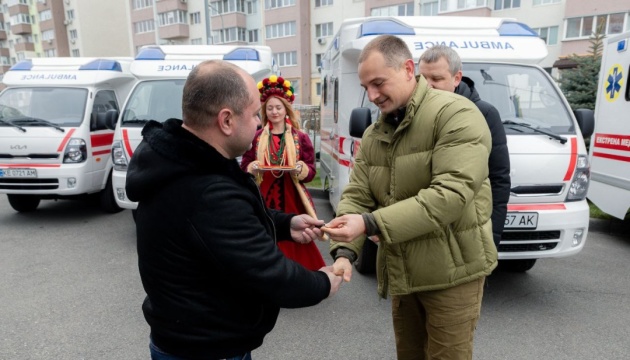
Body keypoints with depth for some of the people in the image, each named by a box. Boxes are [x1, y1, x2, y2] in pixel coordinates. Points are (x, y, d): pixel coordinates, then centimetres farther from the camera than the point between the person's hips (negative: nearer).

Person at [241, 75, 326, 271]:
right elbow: (244, 168, 8)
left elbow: (311, 172, 3)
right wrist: (252, 168, -13)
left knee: (295, 246, 2)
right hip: (263, 200, 1)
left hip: (292, 201, 0)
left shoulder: (301, 138, 3)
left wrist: (301, 169, -18)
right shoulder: (255, 138, 5)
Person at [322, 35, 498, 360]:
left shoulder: (456, 114, -16)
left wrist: (370, 223, -31)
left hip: (451, 272, -6)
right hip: (401, 273, 6)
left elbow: (451, 195, -27)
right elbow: (355, 195, 2)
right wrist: (345, 251, -16)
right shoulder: (372, 136, 7)